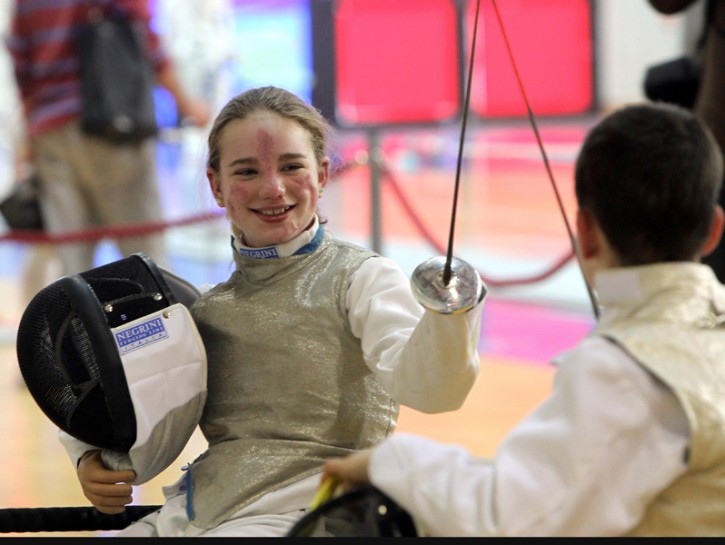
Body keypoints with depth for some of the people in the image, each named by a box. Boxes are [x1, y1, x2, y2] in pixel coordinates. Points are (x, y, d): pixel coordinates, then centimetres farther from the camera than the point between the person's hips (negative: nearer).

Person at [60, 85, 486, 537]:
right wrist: (91, 459, 4)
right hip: (193, 513, 6)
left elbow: (426, 388, -22)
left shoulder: (361, 279, -4)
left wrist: (451, 310, -42)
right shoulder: (207, 305, 13)